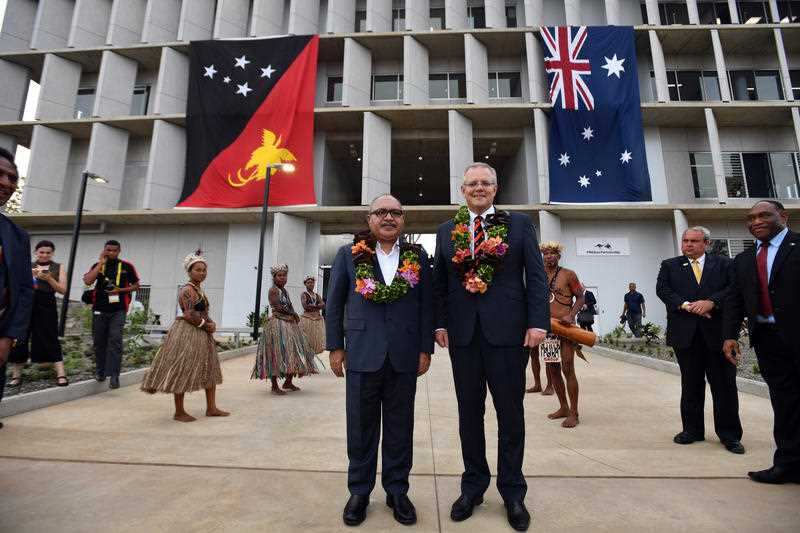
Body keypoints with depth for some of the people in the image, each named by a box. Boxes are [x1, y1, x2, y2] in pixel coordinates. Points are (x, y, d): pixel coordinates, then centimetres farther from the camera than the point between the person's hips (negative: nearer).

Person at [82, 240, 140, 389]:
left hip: (118, 310, -3)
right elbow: (87, 281, -10)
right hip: (99, 310, 3)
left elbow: (136, 285, 8)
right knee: (99, 342, 12)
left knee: (115, 340, -12)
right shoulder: (98, 265, 7)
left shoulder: (127, 266, 2)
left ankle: (114, 375, -10)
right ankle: (100, 371, 29)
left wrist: (121, 290, -10)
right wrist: (101, 263, -9)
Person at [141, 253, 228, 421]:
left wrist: (211, 324, 0)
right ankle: (179, 412, 13)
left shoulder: (200, 290, 13)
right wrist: (206, 325, -12)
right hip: (186, 334, -10)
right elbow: (190, 315, -23)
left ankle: (211, 408, 22)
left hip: (202, 334, 10)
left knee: (209, 370, 13)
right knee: (182, 372, 0)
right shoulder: (187, 290, -15)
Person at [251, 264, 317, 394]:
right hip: (277, 324, -9)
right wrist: (293, 314, -7)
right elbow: (277, 308, -17)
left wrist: (294, 316, -3)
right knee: (276, 354, -6)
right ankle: (274, 386, 2)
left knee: (293, 353, 11)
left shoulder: (284, 290, 16)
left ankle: (288, 382, 23)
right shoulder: (273, 290, -9)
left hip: (289, 325, 9)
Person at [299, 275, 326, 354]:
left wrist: (311, 306, -9)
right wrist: (317, 306, -5)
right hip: (307, 318, -5)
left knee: (318, 338, 3)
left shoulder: (317, 295, 17)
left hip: (318, 319, 5)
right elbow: (305, 306, -12)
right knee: (307, 338, -8)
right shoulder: (303, 294, 3)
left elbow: (323, 305, 2)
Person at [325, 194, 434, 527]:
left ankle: (397, 491, 31)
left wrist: (425, 349, 0)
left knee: (400, 428, 13)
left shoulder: (418, 256, 5)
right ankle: (359, 491, 31)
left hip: (405, 356, 1)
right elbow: (334, 304, 5)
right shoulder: (349, 254, 4)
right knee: (361, 427, 12)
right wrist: (335, 347, 1)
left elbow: (427, 305, 4)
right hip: (362, 354, 0)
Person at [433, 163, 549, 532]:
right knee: (469, 412, 13)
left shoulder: (520, 224, 5)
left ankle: (512, 491, 30)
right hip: (463, 333, 2)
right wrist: (440, 323, 0)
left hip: (508, 330, -1)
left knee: (510, 413, 10)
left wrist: (538, 321, -9)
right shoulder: (446, 231, 10)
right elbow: (439, 282, 8)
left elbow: (536, 276, 0)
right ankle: (473, 485, 32)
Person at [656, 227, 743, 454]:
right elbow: (662, 289, -4)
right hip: (685, 333, 1)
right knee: (691, 385, 10)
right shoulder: (669, 265, 9)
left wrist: (711, 302, -19)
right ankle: (692, 429, 22)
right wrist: (686, 305, -17)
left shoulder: (723, 264, 8)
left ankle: (729, 434, 20)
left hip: (717, 332, 0)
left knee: (724, 385, 6)